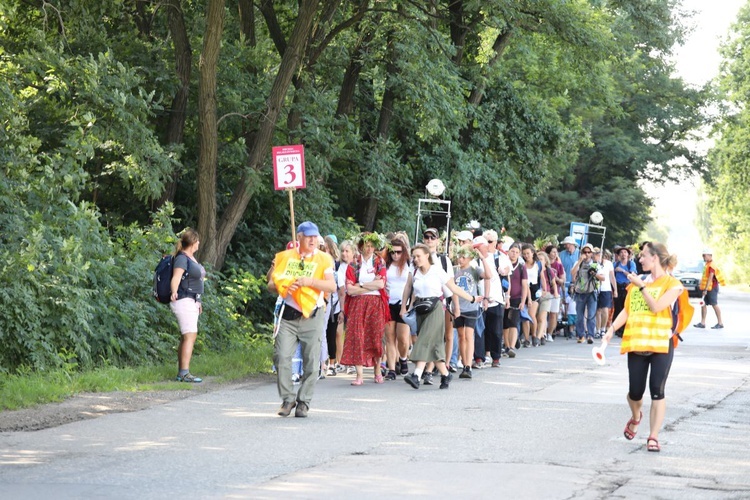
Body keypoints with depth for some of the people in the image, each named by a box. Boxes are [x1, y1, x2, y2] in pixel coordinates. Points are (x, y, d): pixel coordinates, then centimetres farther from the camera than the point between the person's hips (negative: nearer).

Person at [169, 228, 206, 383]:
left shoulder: (192, 258, 16)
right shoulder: (182, 258, -13)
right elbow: (176, 278, -26)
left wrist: (198, 301, 31)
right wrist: (174, 292, -45)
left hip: (192, 301, 10)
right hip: (184, 300, -10)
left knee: (185, 337, 10)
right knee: (190, 335, -18)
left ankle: (181, 373, 12)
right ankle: (184, 373, -23)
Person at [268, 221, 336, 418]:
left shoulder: (323, 259, 6)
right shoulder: (284, 257, 10)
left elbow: (332, 287, -4)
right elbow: (271, 284, 11)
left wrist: (311, 282, -17)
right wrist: (284, 287, -10)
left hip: (312, 316, -1)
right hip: (288, 315, 1)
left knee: (311, 362, 0)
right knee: (281, 356, -10)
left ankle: (303, 402, 12)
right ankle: (287, 399, 3)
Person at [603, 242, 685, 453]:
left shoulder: (672, 284, -3)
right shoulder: (637, 281, 14)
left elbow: (656, 307, -15)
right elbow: (627, 310, 12)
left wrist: (641, 286, -14)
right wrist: (612, 328, -2)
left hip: (661, 343, -4)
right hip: (637, 342, 4)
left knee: (657, 391, -8)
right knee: (635, 392, 5)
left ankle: (653, 437, -4)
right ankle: (635, 418, 37)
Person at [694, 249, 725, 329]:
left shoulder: (711, 265, -16)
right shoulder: (707, 265, 15)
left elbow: (710, 278, -22)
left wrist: (706, 289, -25)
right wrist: (704, 289, 20)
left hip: (712, 288, -10)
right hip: (706, 288, 10)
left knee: (714, 305, -4)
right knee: (703, 304, 8)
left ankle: (720, 323, 1)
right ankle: (702, 323, 11)